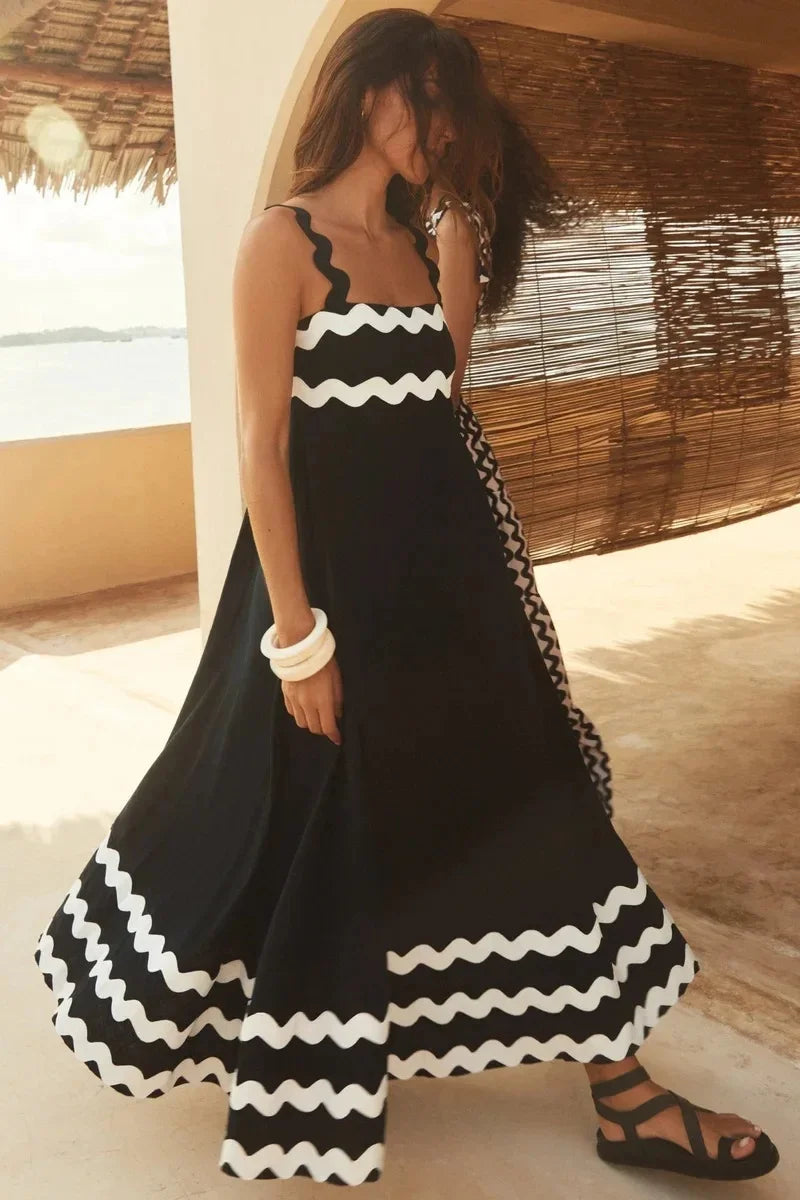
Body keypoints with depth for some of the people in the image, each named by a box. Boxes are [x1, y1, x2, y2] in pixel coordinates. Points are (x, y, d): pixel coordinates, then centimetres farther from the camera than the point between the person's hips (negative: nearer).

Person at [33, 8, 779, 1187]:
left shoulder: (420, 243, 13)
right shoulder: (282, 240, -10)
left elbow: (439, 398, 8)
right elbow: (262, 443, -16)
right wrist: (296, 633, -18)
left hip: (440, 563, 8)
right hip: (334, 562, -7)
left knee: (522, 803, 8)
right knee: (320, 832, 7)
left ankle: (625, 1094, 22)